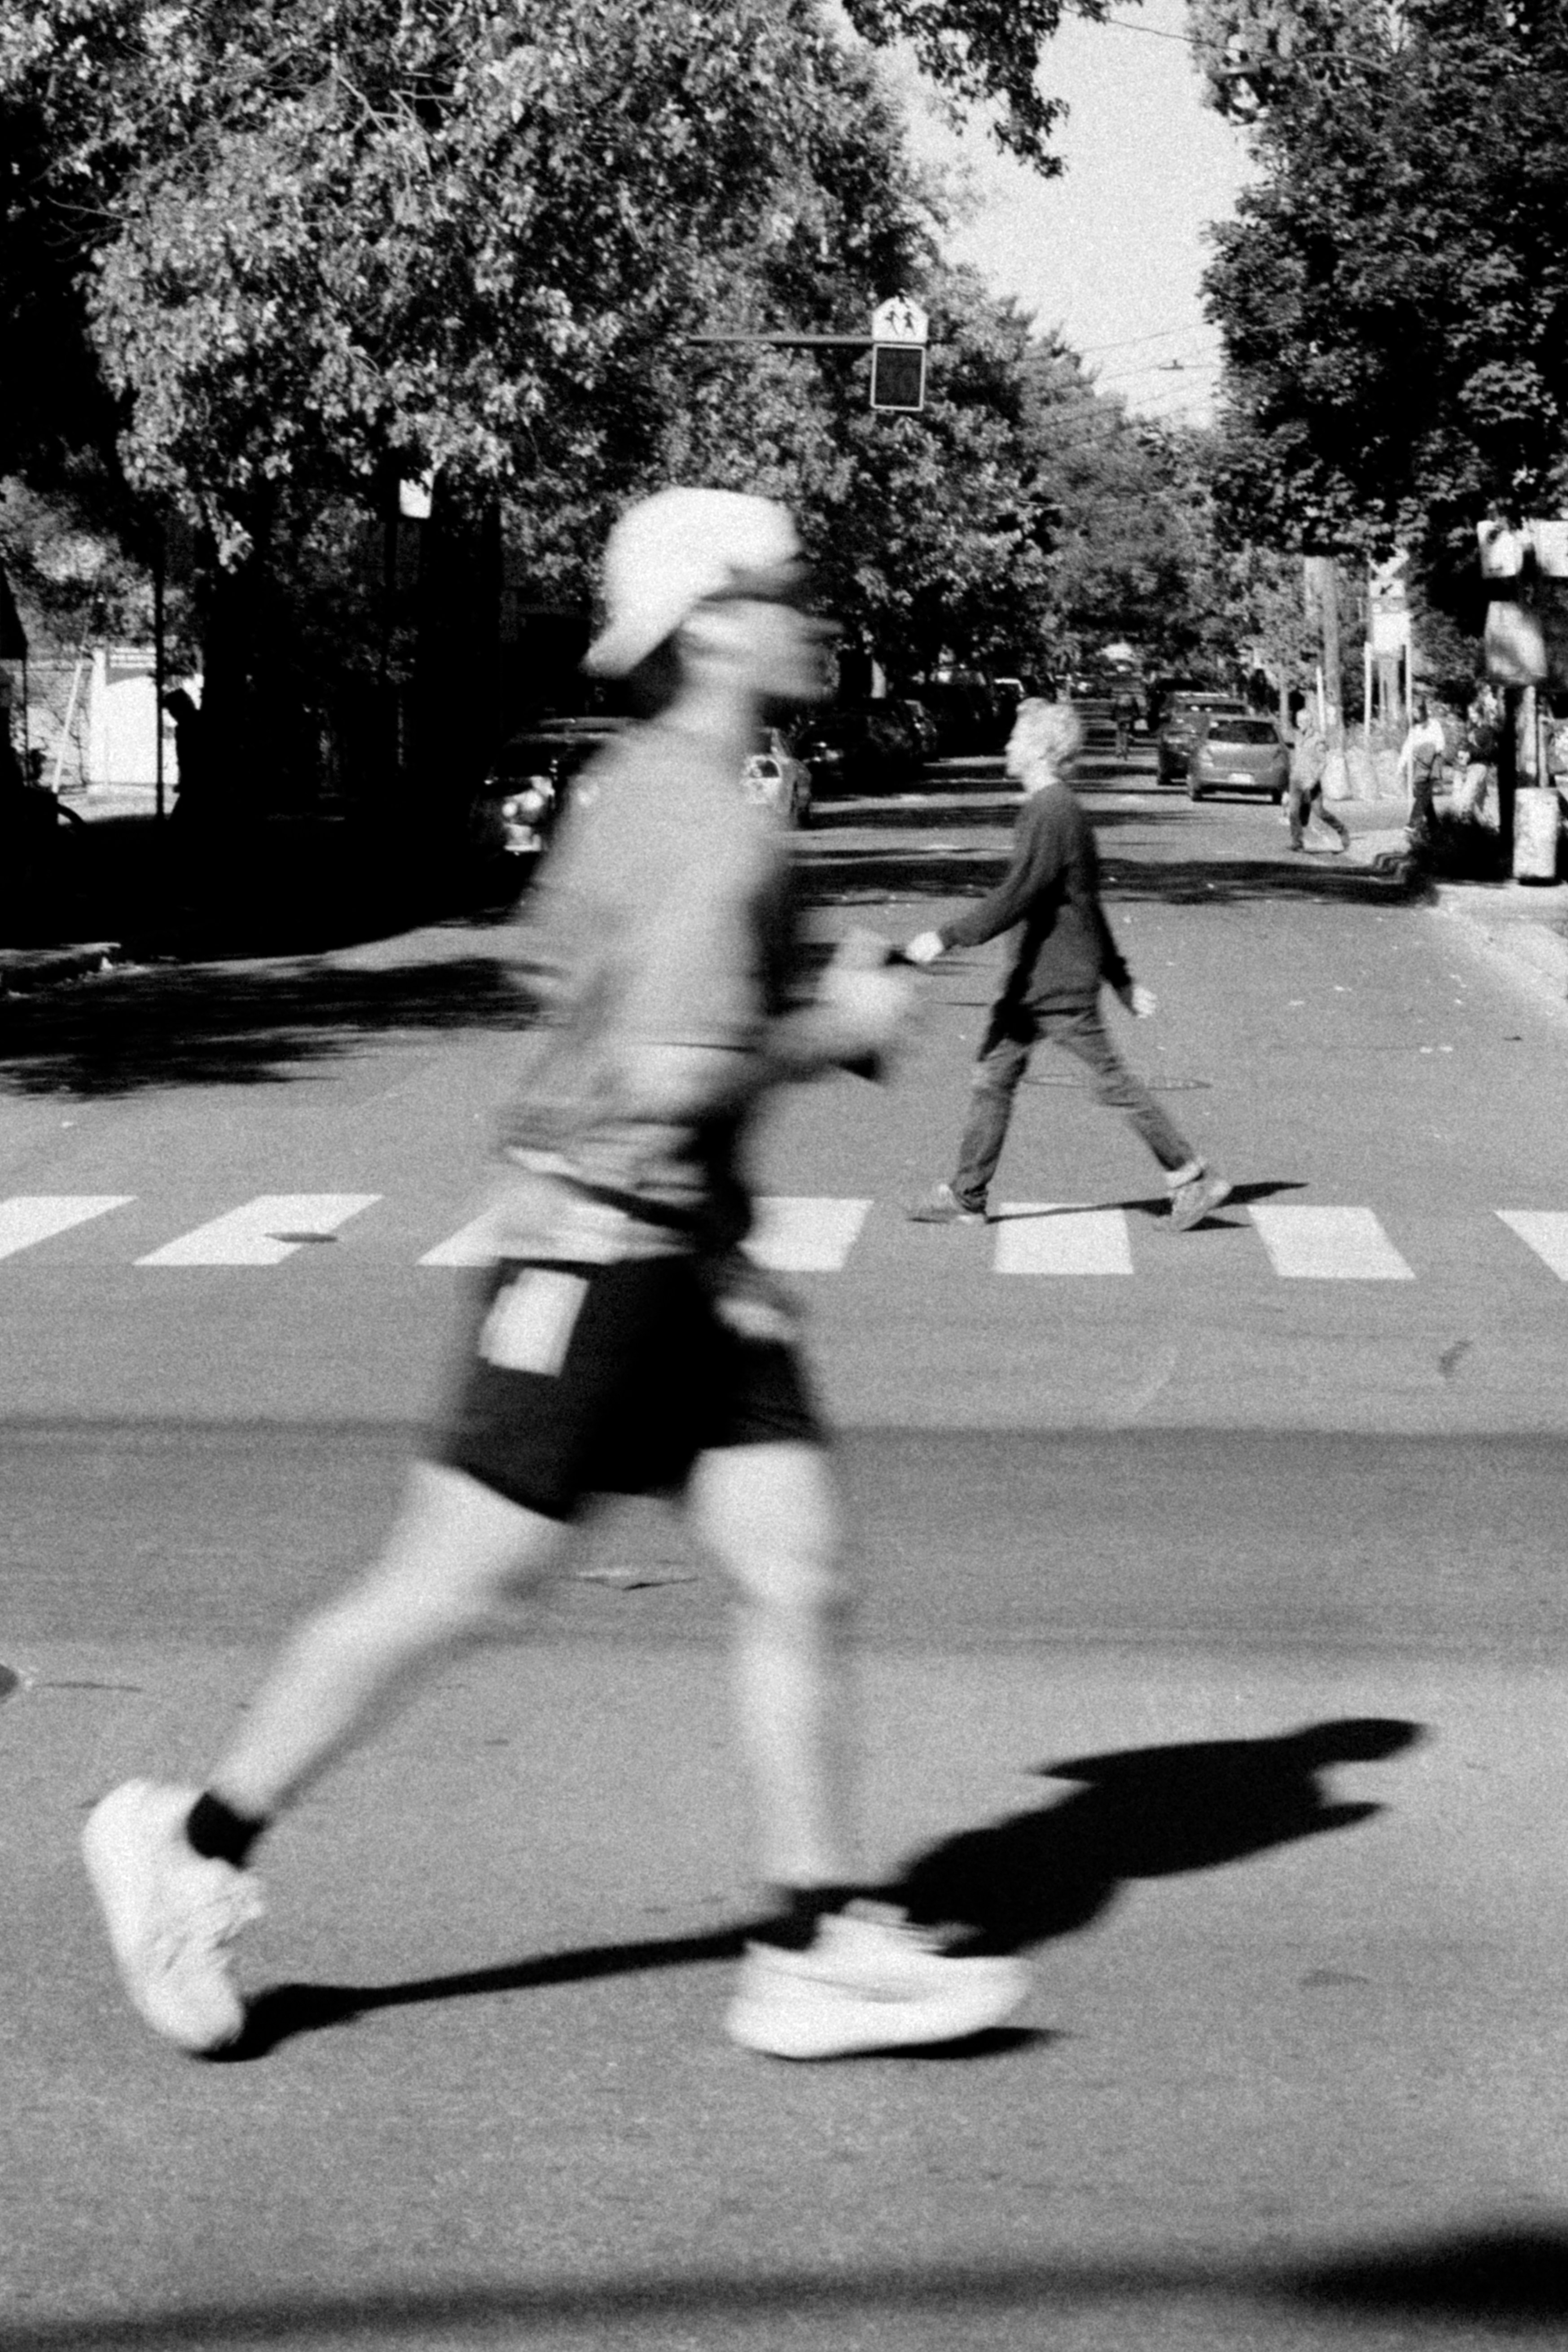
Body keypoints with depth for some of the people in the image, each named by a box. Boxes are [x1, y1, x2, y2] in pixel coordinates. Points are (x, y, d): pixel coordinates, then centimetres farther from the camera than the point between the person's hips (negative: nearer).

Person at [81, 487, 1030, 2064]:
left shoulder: (642, 790, 12)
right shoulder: (709, 827, -19)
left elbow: (564, 972, 25)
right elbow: (671, 1077, -28)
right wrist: (837, 1030, -12)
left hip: (695, 1259, 10)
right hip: (596, 1253, -10)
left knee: (798, 1583, 3)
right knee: (450, 1592, 0)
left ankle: (818, 1948, 7)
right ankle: (195, 1846, 15)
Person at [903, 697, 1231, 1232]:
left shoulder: (1051, 813, -18)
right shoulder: (1057, 808, 15)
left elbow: (1015, 897, -23)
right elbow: (1088, 906, 19)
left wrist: (948, 938, -21)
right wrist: (1121, 980, 22)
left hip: (1058, 985, -10)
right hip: (1032, 980, 10)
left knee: (1112, 1080, -4)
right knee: (994, 1076, 9)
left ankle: (1194, 1180, 3)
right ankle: (967, 1198, 13)